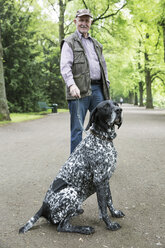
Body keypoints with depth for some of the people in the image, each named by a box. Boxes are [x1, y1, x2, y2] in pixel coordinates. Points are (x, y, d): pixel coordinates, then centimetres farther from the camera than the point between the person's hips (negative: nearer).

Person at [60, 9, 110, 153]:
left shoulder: (96, 44, 24)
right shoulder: (69, 42, 5)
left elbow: (103, 65, 26)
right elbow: (65, 66, -8)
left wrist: (106, 85, 15)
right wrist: (71, 84, -24)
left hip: (97, 89, 6)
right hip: (79, 90, -5)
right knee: (77, 128, -2)